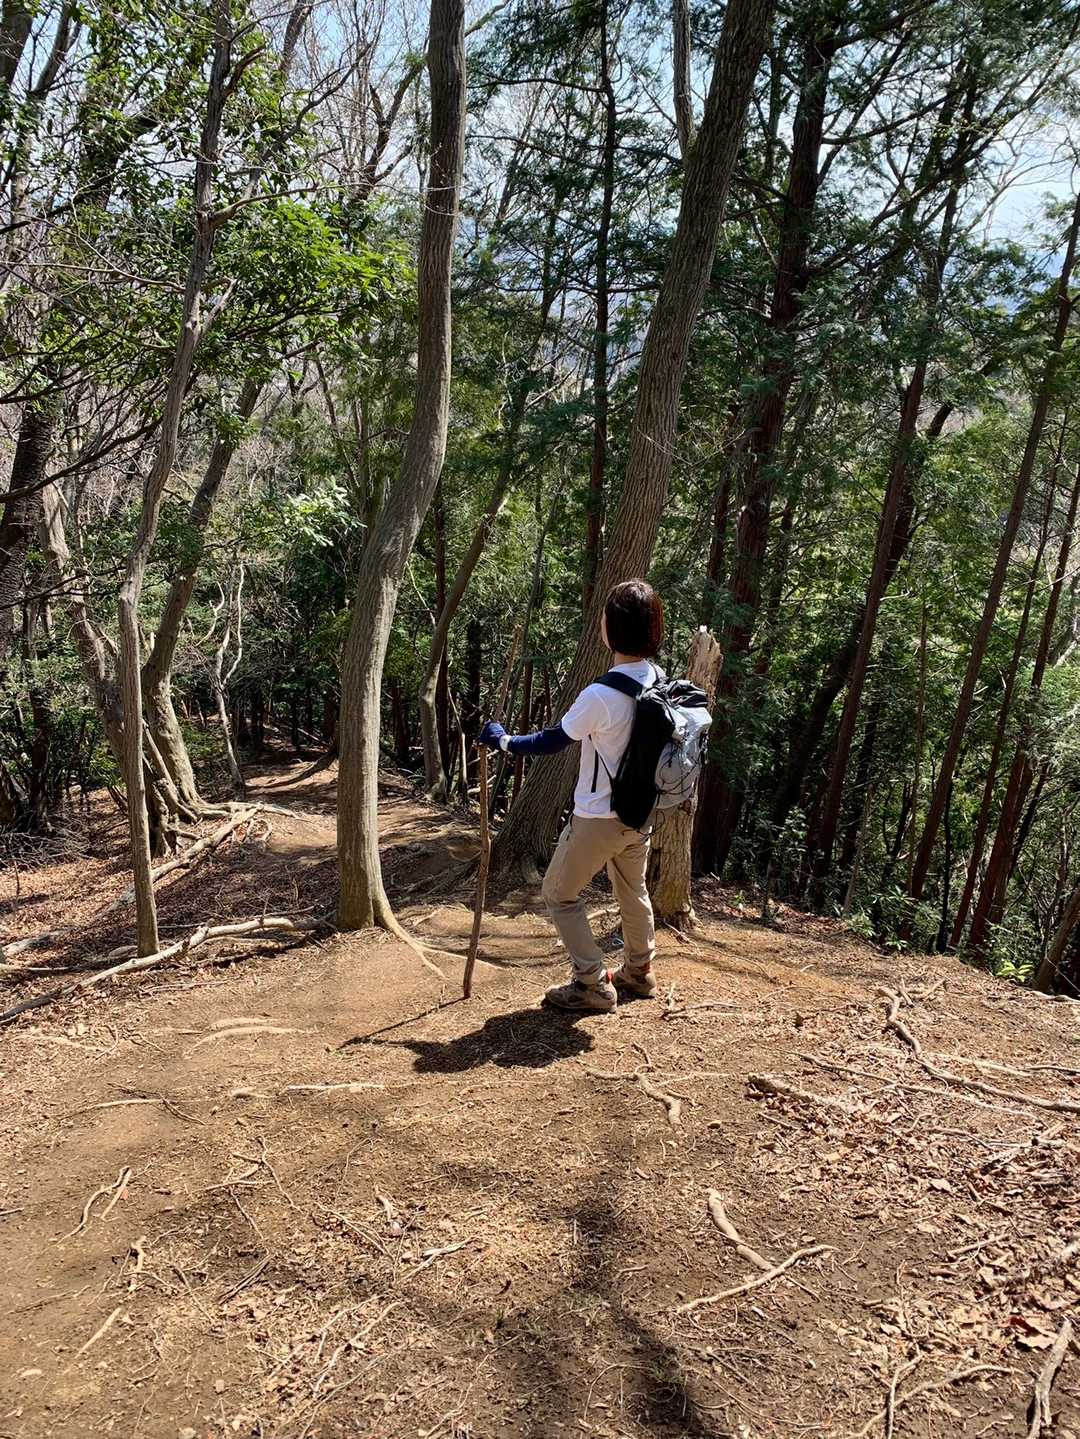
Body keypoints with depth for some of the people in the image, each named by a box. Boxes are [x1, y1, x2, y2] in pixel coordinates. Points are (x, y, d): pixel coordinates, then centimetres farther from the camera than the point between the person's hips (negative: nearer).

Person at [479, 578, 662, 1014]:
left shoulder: (600, 695, -28)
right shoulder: (658, 680, -6)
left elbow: (552, 742, -15)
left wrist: (501, 740, -1)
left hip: (598, 818, -7)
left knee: (559, 894, 11)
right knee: (632, 890, 26)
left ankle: (592, 985, 15)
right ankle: (638, 971, 43)